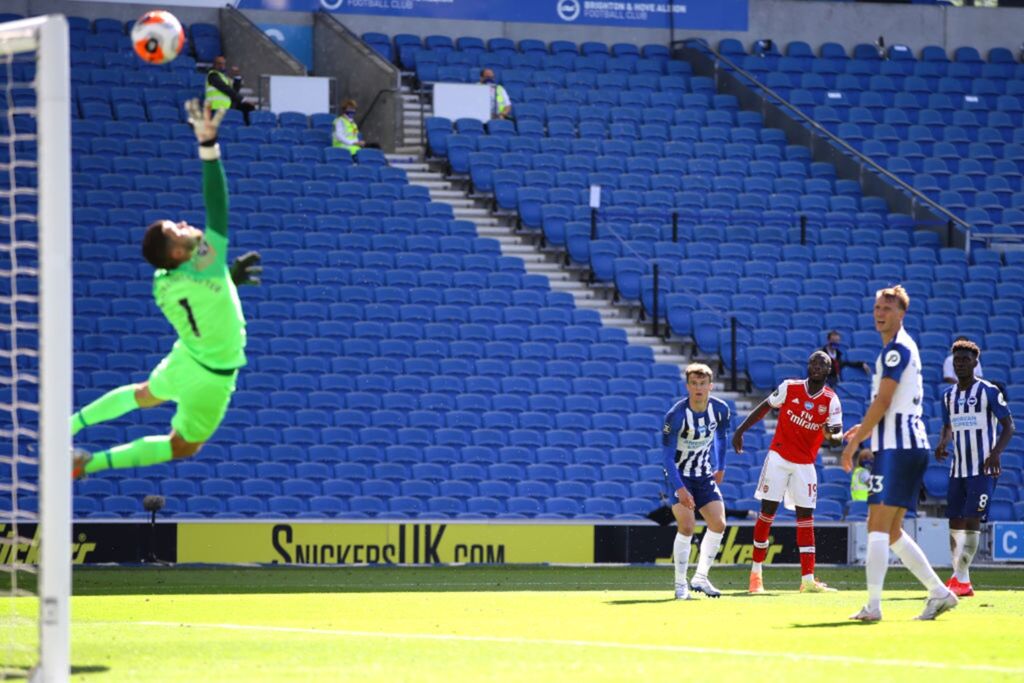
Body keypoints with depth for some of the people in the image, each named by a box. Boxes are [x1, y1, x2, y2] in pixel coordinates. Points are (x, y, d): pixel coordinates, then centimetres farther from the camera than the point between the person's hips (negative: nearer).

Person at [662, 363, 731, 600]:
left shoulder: (720, 409, -9)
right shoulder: (676, 415, -24)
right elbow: (667, 456, -21)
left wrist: (720, 467, 20)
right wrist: (680, 489, -29)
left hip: (704, 476, 5)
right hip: (679, 476, -5)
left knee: (718, 524, -4)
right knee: (687, 526, -18)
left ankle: (700, 578, 7)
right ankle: (680, 585, -6)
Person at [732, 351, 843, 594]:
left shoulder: (831, 401, -6)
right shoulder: (790, 387, -5)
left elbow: (839, 435, -13)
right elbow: (765, 407, 7)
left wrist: (832, 436, -37)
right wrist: (741, 430, 5)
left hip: (805, 464, 1)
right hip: (779, 457, -1)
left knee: (805, 517, -2)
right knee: (767, 512, -3)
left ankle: (808, 579, -3)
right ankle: (756, 573, 7)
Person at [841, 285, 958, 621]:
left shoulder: (897, 349, -10)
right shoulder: (904, 348, 21)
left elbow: (883, 401, -16)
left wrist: (854, 442, -11)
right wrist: (865, 430, 23)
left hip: (897, 448, -10)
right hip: (912, 447, 10)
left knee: (878, 526, -11)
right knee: (891, 532, 12)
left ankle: (873, 605, -16)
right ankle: (939, 592, 11)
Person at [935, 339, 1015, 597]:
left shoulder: (988, 391, -5)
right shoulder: (948, 395, 13)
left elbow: (1008, 425, -5)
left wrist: (996, 452, -20)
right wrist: (943, 443, 3)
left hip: (983, 469, -6)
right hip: (958, 468, 7)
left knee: (972, 520, -14)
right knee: (955, 521, 5)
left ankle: (961, 579, -16)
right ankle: (959, 578, 10)